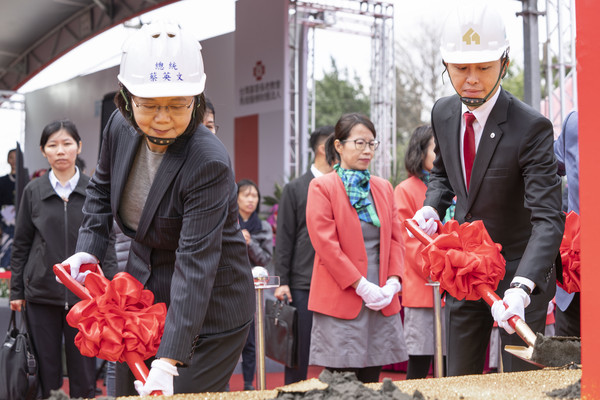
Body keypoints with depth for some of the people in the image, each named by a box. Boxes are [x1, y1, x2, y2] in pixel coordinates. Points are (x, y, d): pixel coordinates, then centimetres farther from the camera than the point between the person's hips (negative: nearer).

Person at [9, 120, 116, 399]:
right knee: (46, 368, 6)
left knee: (83, 368, 4)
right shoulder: (33, 192, 4)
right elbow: (21, 245, 8)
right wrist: (16, 291, 5)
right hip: (42, 294, 1)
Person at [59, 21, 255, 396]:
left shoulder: (209, 162, -29)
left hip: (208, 312, -7)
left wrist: (168, 362, -37)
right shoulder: (121, 126, -8)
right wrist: (88, 249, 0)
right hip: (143, 294, 7)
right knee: (127, 392, 16)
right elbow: (102, 189, 14)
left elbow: (195, 262, -34)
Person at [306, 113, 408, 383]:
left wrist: (393, 282, -4)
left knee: (371, 380, 7)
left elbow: (396, 238, 13)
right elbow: (325, 243, -10)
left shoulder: (383, 188, 16)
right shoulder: (322, 187, -2)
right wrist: (362, 286, -13)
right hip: (341, 300, -5)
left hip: (381, 301, 5)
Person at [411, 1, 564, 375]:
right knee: (459, 378, 13)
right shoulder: (443, 113, -2)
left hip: (521, 272, -5)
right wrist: (431, 207, -5)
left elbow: (548, 219, -29)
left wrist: (521, 288, -44)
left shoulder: (531, 127, -23)